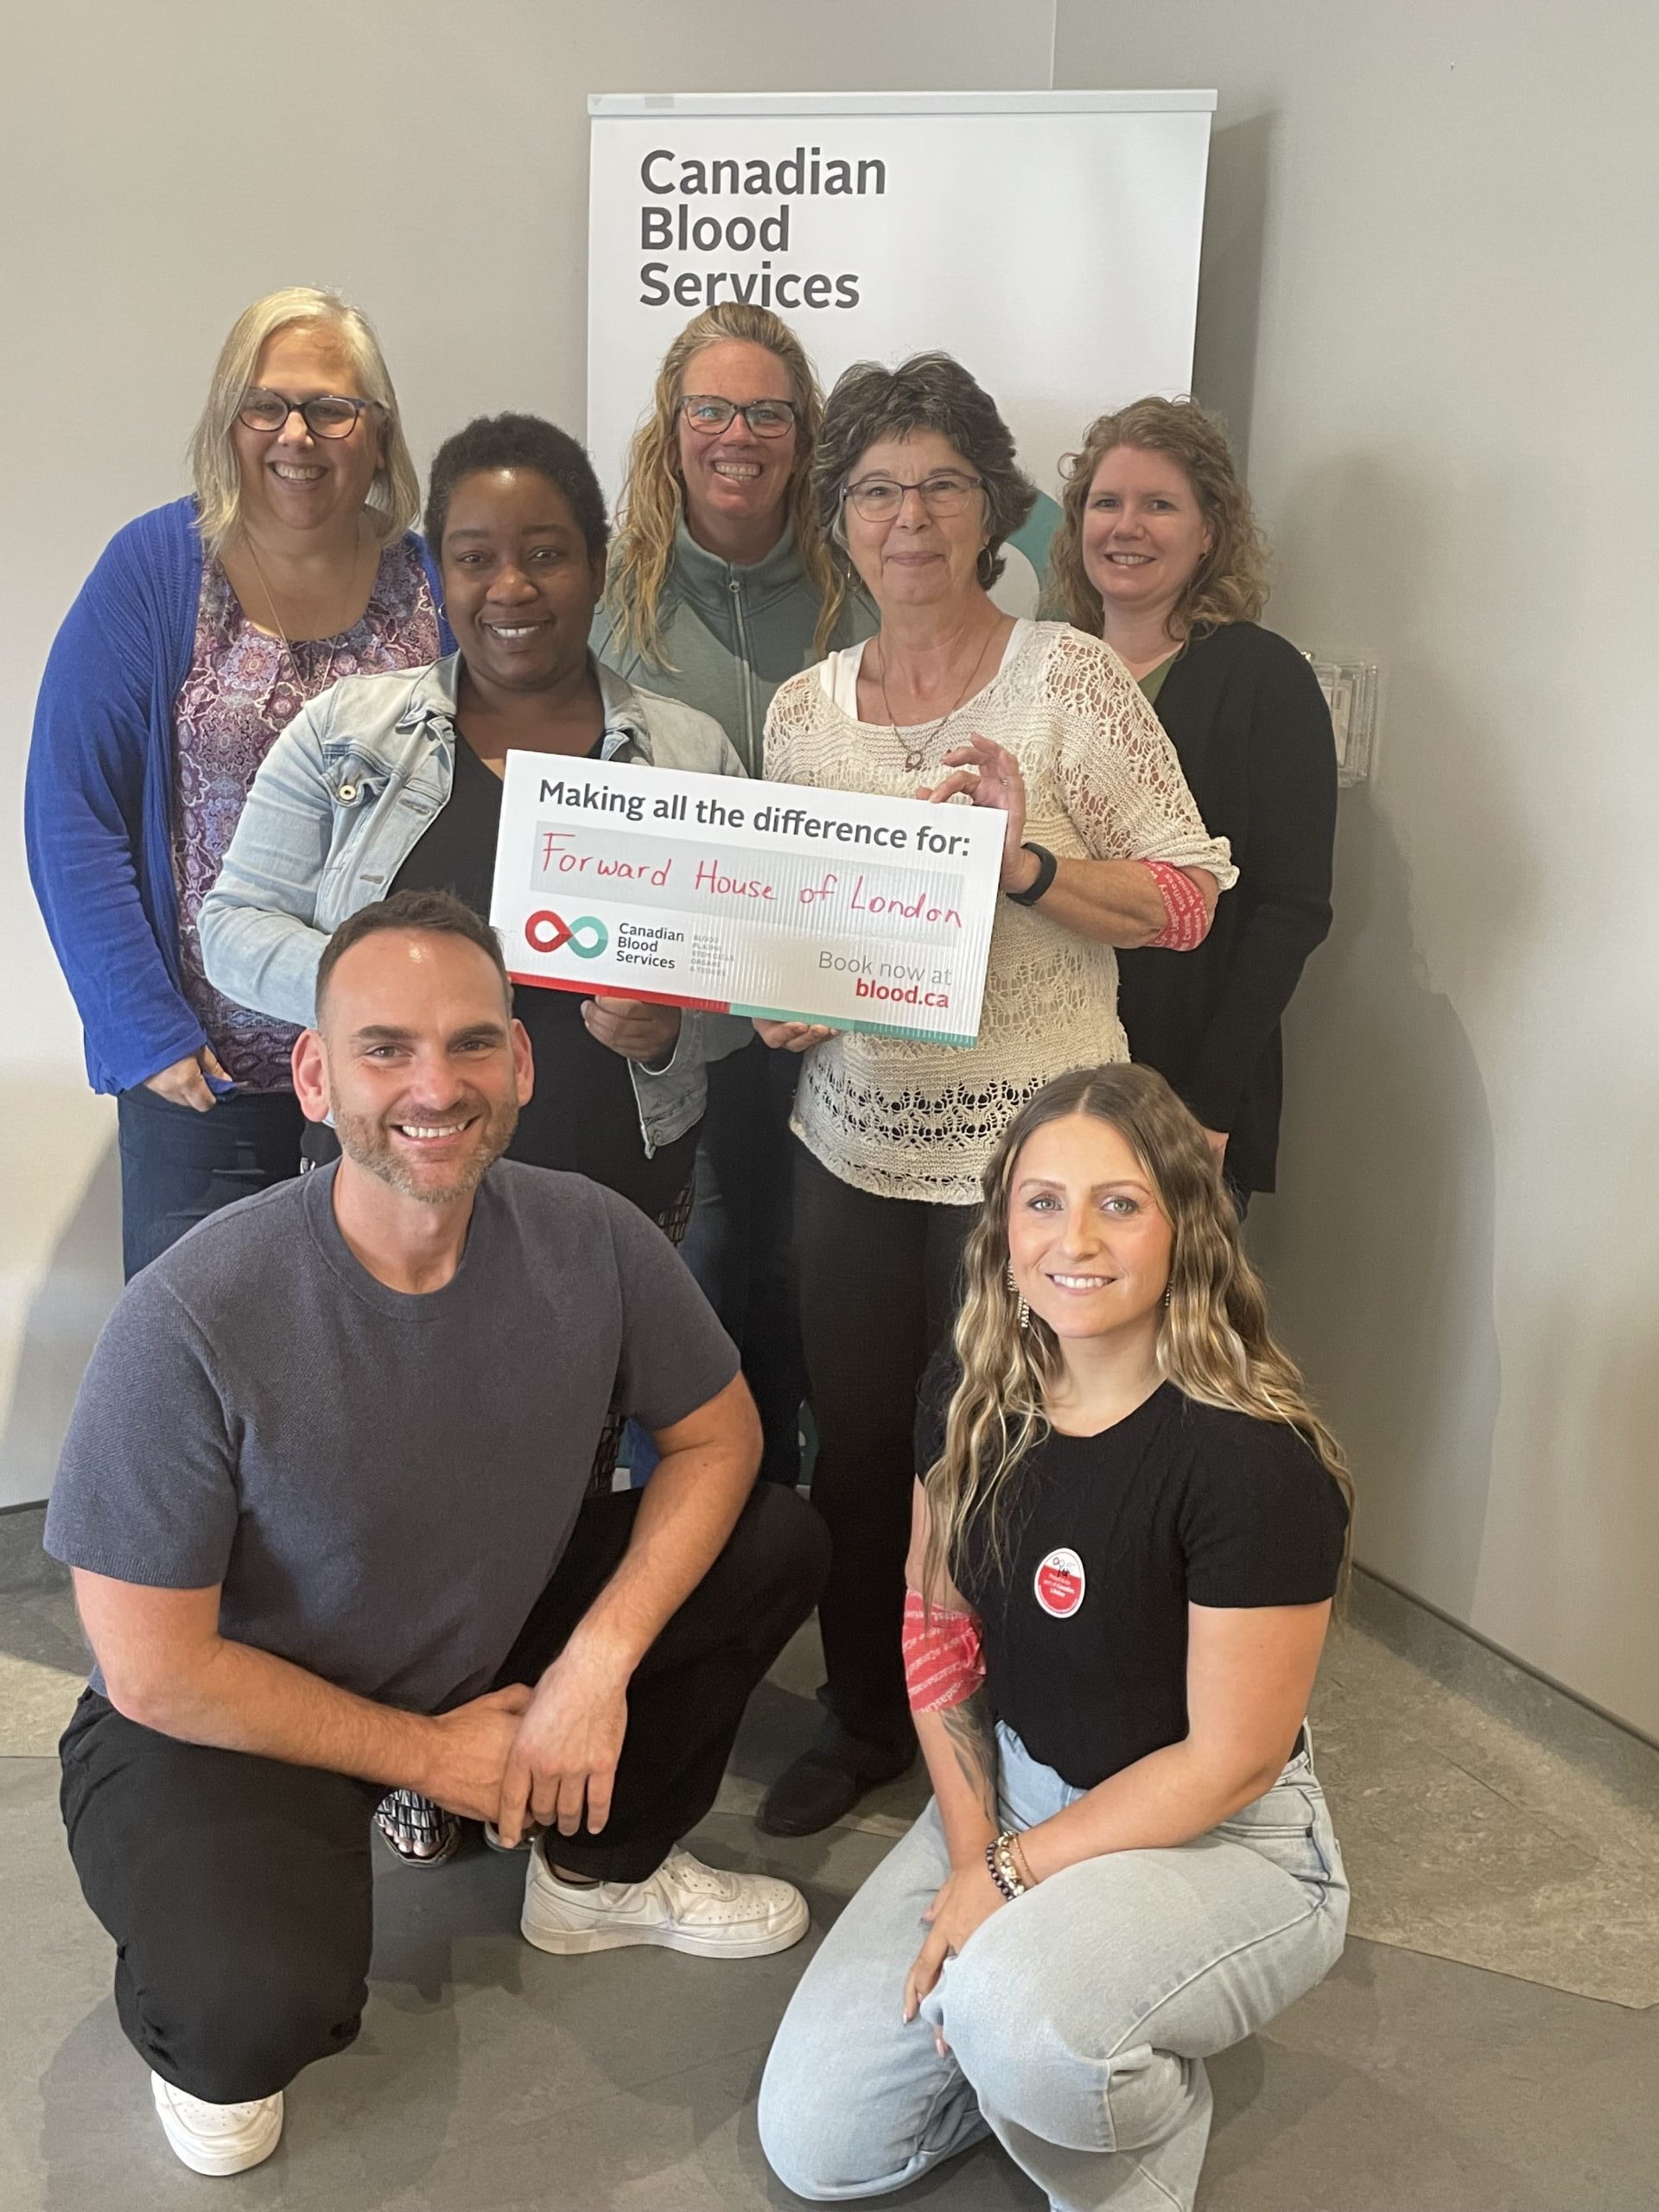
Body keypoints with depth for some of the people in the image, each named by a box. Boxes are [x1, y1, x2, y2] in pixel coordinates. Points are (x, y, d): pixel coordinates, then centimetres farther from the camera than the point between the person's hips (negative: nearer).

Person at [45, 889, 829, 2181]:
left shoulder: (589, 1239, -18)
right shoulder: (194, 1320, -30)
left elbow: (716, 1436, -3)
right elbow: (155, 1672, -22)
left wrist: (597, 1663, -17)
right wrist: (429, 1755, -13)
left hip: (499, 1645, 5)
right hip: (233, 1719, -5)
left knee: (778, 1545, -7)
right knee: (266, 2009, -33)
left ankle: (601, 1870, 17)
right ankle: (203, 2030, 9)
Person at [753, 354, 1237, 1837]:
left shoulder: (1068, 679, -7)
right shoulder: (804, 710, 8)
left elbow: (1187, 898, -9)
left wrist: (1028, 864, -22)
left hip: (1028, 1142, -4)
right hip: (853, 1133, 5)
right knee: (855, 1439, 13)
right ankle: (867, 1718, 36)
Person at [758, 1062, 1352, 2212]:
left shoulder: (1255, 1458, -26)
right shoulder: (969, 1397, -8)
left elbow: (1228, 1762, -19)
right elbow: (940, 1633, 2)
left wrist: (1010, 1878, -16)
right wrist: (968, 1850, -10)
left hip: (1221, 1842, -5)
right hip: (1015, 1794, 5)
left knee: (1013, 2009, -35)